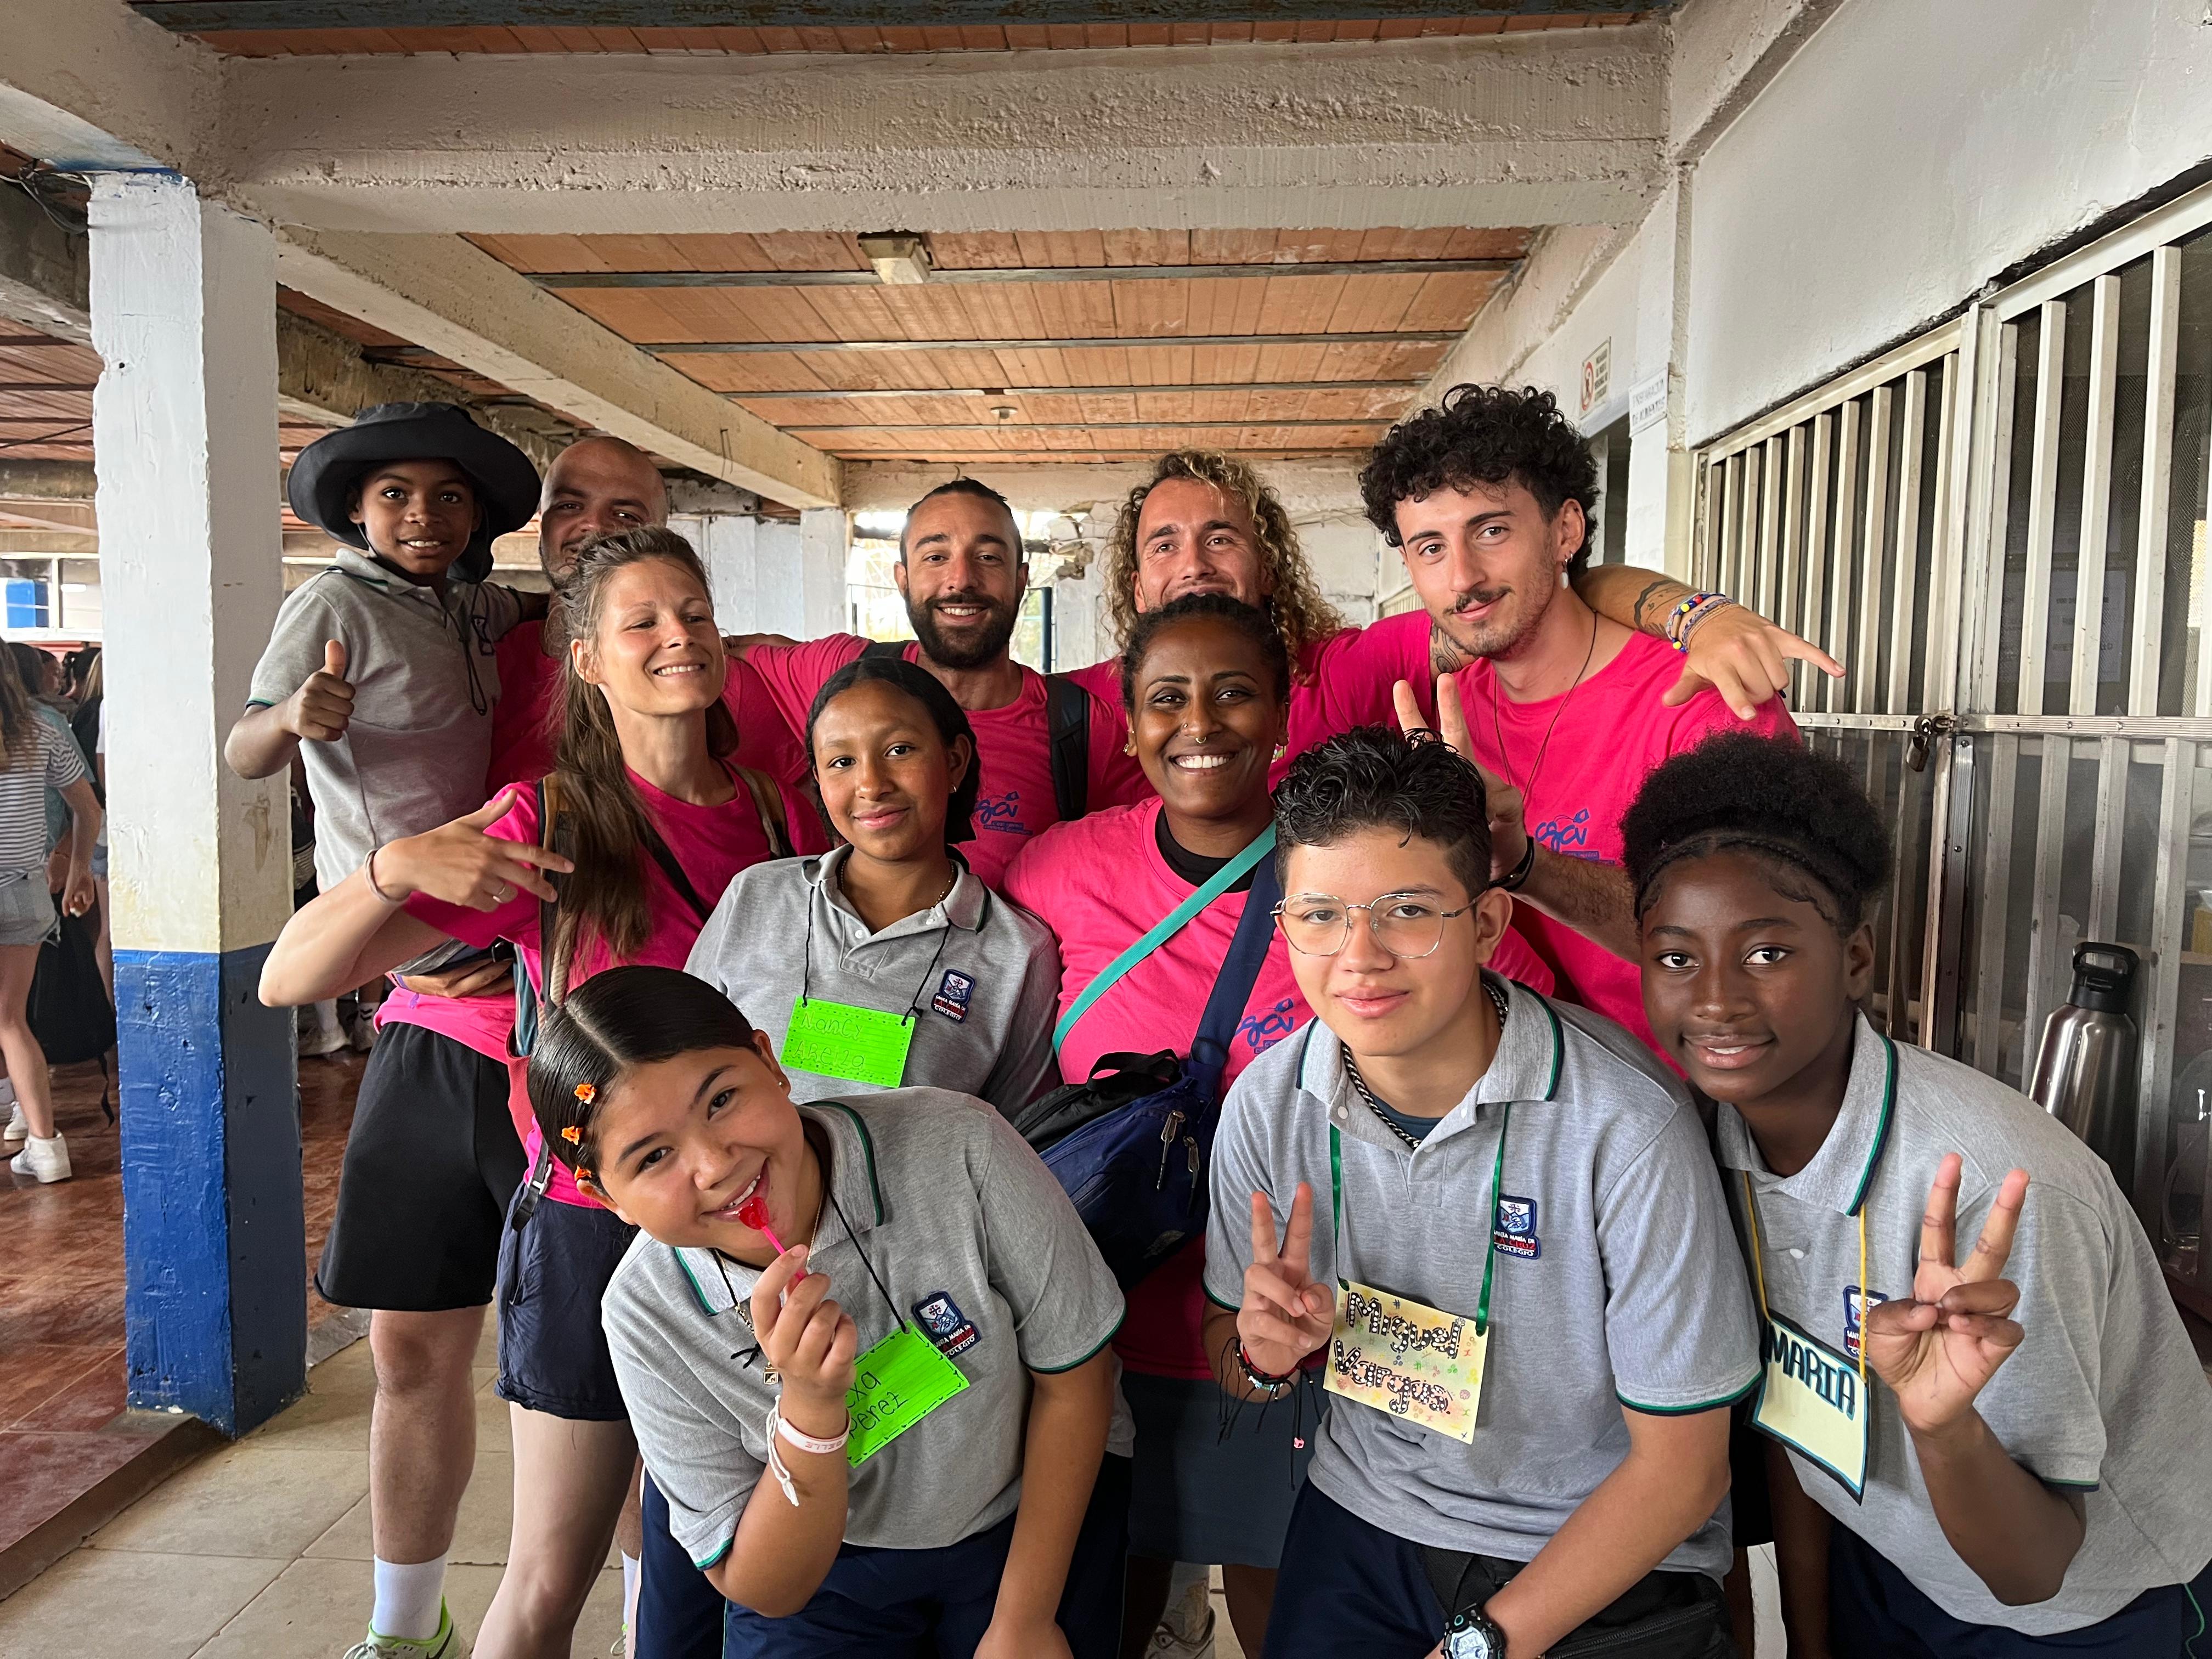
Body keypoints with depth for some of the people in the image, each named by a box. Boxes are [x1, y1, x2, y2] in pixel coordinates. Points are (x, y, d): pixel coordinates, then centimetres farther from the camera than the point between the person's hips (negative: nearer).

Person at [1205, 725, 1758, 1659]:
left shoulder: (1625, 1126, -24)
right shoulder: (1267, 1105, -11)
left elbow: (1682, 1462, -14)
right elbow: (1228, 1359, 4)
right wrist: (1266, 1353, -18)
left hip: (1606, 1568, -1)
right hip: (1362, 1522, 2)